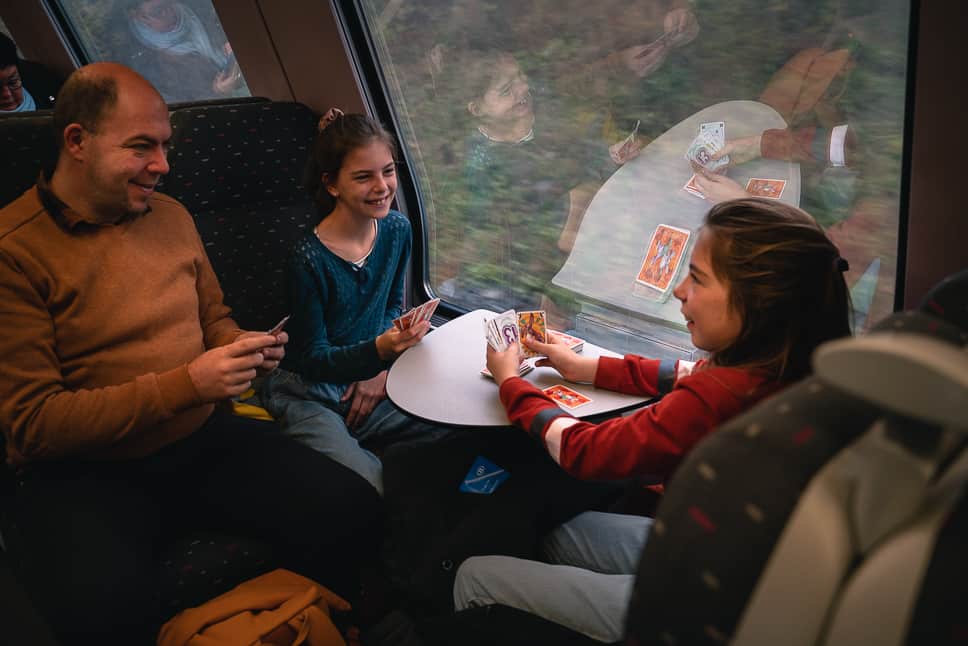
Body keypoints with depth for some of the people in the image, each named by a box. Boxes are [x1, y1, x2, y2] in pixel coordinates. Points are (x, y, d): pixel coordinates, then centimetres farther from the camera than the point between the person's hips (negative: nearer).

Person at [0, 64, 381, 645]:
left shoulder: (171, 214, 9)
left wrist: (243, 347, -2)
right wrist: (185, 384, -20)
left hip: (204, 441, 5)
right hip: (83, 473, -4)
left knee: (353, 510, -17)